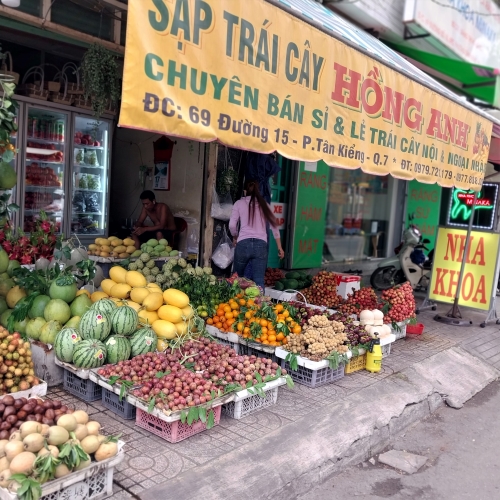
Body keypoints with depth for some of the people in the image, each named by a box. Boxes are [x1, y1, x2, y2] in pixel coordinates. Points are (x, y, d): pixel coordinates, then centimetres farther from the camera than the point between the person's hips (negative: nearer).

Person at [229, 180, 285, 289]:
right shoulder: (264, 204, 16)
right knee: (259, 281, -4)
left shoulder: (239, 203, 9)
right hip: (261, 245, 1)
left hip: (243, 244, -1)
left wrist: (235, 237, 22)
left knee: (238, 277, 15)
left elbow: (232, 225, 2)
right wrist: (280, 247, 19)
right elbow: (274, 226, 15)